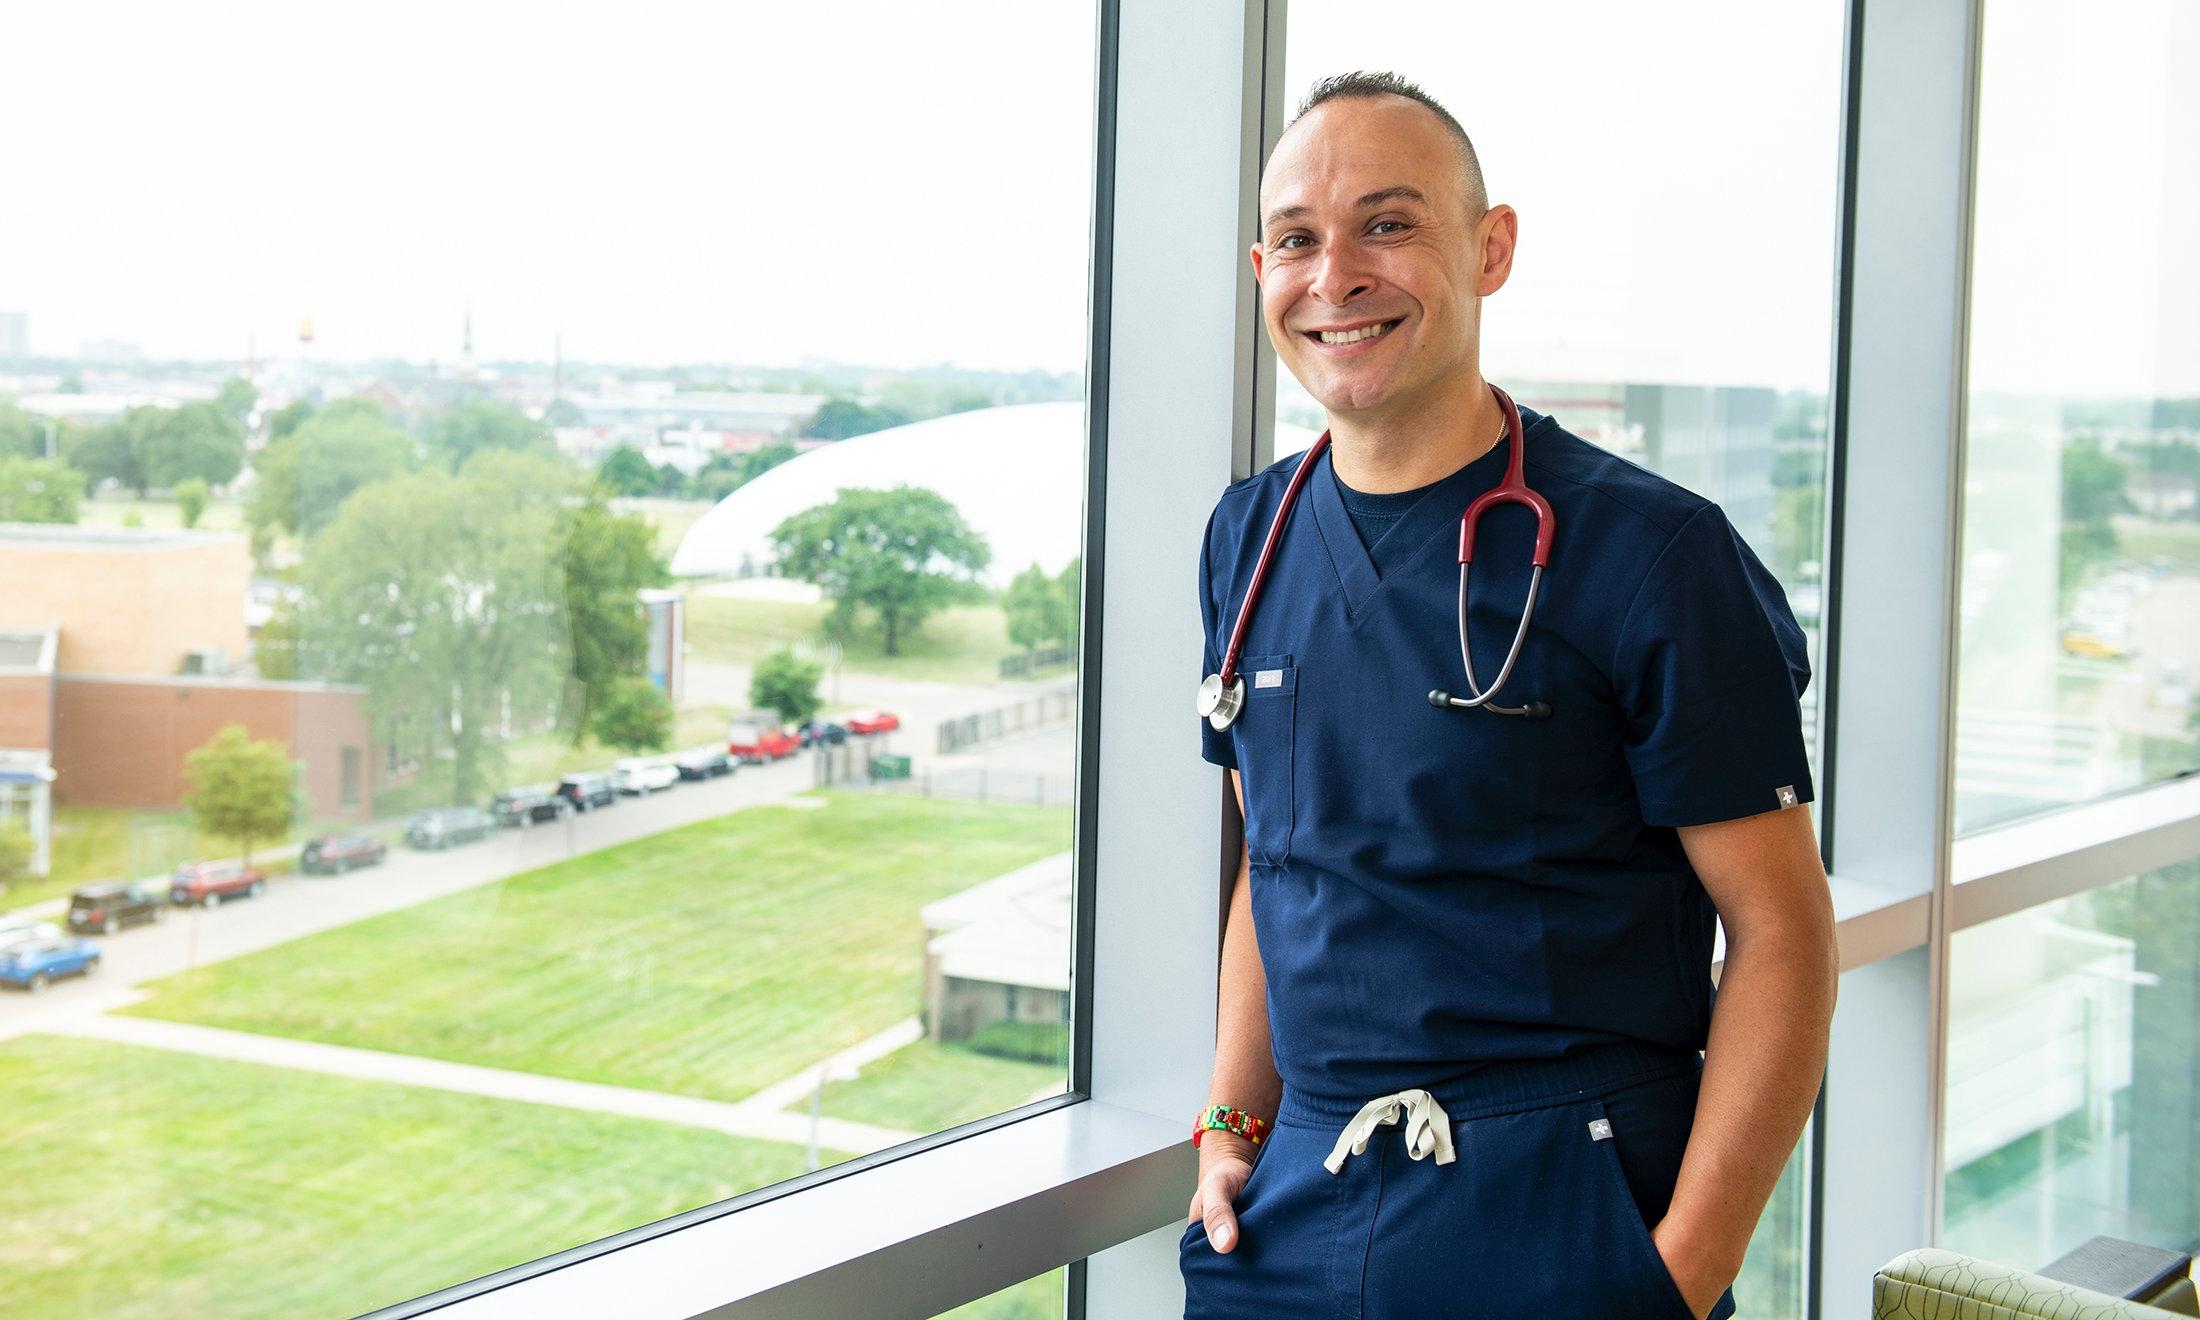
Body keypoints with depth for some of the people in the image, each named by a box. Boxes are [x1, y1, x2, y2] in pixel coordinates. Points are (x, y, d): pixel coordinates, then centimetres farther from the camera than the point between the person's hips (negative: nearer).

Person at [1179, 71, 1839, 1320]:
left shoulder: (1651, 550, -11)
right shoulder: (1249, 537, 6)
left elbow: (1783, 934, -11)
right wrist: (1235, 1126, 7)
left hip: (1560, 1217, -5)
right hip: (1297, 1206, 5)